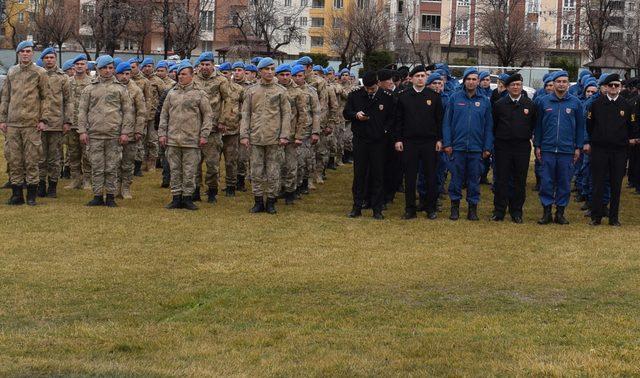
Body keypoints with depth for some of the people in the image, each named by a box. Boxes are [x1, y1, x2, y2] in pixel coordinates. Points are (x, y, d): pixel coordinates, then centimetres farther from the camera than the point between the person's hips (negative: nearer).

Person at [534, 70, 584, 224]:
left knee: (564, 182, 5)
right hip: (547, 149, 0)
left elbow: (580, 126, 7)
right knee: (546, 181, 0)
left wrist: (578, 147, 4)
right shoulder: (544, 101, 4)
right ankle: (546, 211, 9)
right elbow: (538, 125, 9)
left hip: (567, 150, 0)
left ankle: (560, 212, 13)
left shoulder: (575, 102, 3)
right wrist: (537, 146, 5)